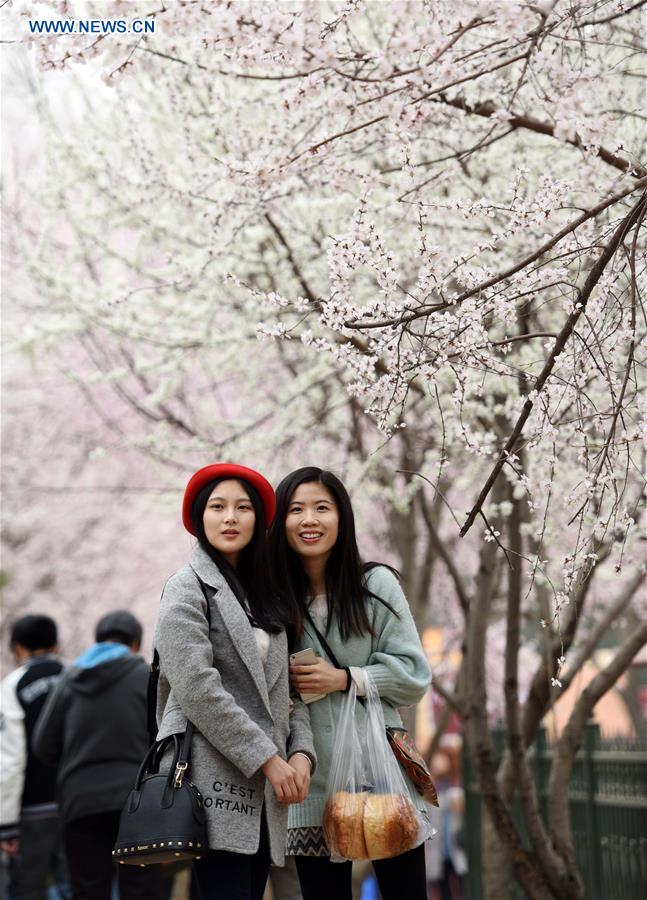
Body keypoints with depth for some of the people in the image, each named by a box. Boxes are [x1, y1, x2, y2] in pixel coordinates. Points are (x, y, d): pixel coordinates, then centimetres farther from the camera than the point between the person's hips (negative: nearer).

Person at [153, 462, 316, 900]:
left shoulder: (265, 594, 21)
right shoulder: (188, 587, -1)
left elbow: (286, 688, 18)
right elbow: (197, 688, -12)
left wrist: (300, 752, -1)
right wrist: (267, 759, -13)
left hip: (265, 790, 7)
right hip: (216, 779, -7)